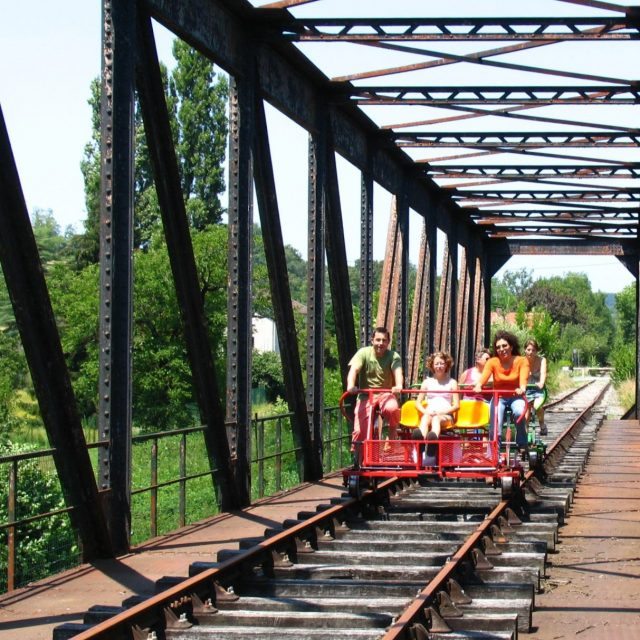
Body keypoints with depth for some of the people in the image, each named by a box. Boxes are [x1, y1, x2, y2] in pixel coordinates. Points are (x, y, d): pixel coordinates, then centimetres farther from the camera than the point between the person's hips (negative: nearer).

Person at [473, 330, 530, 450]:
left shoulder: (521, 361, -7)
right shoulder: (492, 362, -6)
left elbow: (523, 378, -24)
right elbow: (484, 377, -22)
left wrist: (522, 388, -47)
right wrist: (478, 386, -45)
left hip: (516, 397, -1)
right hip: (498, 397, 1)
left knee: (519, 412, -32)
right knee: (495, 424, -19)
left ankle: (522, 445, -14)